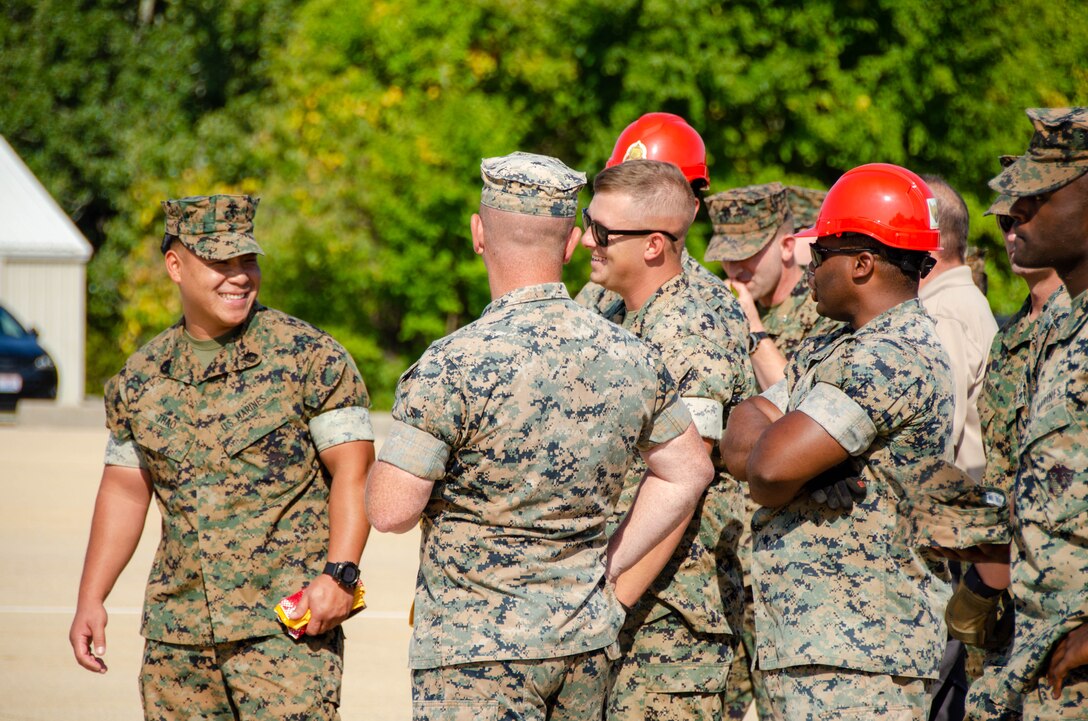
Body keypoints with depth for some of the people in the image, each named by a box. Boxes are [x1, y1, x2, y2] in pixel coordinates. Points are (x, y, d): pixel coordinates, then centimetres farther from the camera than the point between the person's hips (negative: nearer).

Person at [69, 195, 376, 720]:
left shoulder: (309, 357, -3)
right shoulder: (139, 378, 11)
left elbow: (352, 474, -6)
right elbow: (124, 491, 18)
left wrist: (339, 574, -19)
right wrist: (90, 599, 11)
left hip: (288, 626, -5)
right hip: (176, 633, 5)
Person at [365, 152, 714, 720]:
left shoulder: (455, 365, -17)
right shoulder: (630, 358, 2)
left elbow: (389, 511, -16)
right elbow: (688, 473, 15)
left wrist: (399, 452, 6)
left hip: (477, 651, -6)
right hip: (588, 648, 6)